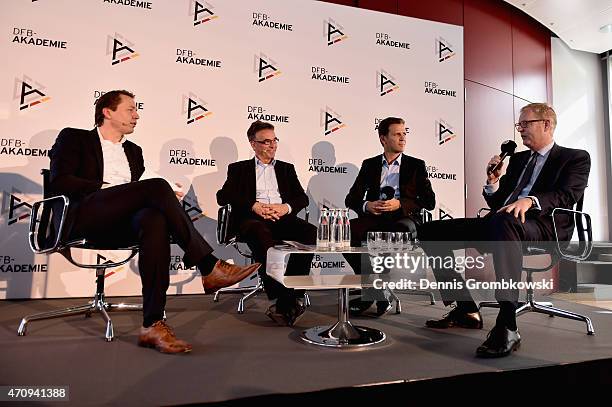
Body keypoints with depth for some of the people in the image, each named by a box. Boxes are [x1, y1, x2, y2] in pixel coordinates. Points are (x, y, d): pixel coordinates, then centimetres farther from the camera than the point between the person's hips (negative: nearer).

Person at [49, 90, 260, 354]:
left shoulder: (133, 151, 30)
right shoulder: (74, 138, 15)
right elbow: (59, 181, -1)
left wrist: (167, 199, -1)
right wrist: (106, 187, -11)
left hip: (123, 223, 4)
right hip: (86, 216, -4)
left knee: (155, 220, -35)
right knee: (157, 186, -29)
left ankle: (153, 324, -37)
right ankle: (209, 267, -29)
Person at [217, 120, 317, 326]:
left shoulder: (286, 168, 28)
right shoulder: (239, 168, 21)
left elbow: (303, 198, 16)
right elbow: (223, 196, 4)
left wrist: (286, 207, -7)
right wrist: (254, 206, -11)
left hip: (283, 218, 3)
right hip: (253, 219, -2)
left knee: (310, 231, -30)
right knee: (261, 233, -39)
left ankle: (287, 300, -29)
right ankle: (286, 300, -40)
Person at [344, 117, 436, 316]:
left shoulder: (416, 165, 13)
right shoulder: (369, 165, 17)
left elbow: (429, 201, 2)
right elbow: (351, 198, 11)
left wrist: (400, 204, -13)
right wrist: (366, 206, -12)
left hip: (403, 219, -2)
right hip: (374, 218, 2)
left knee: (404, 229, -39)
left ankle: (384, 290, -21)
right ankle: (371, 286, -13)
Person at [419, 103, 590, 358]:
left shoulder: (576, 158, 12)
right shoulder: (518, 159, 29)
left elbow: (567, 195, -9)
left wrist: (530, 200, -29)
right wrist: (493, 181, 6)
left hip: (542, 225, -7)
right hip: (498, 224, 7)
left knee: (503, 221, -43)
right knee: (430, 231, -9)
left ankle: (507, 327, -42)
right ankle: (466, 309, -5)